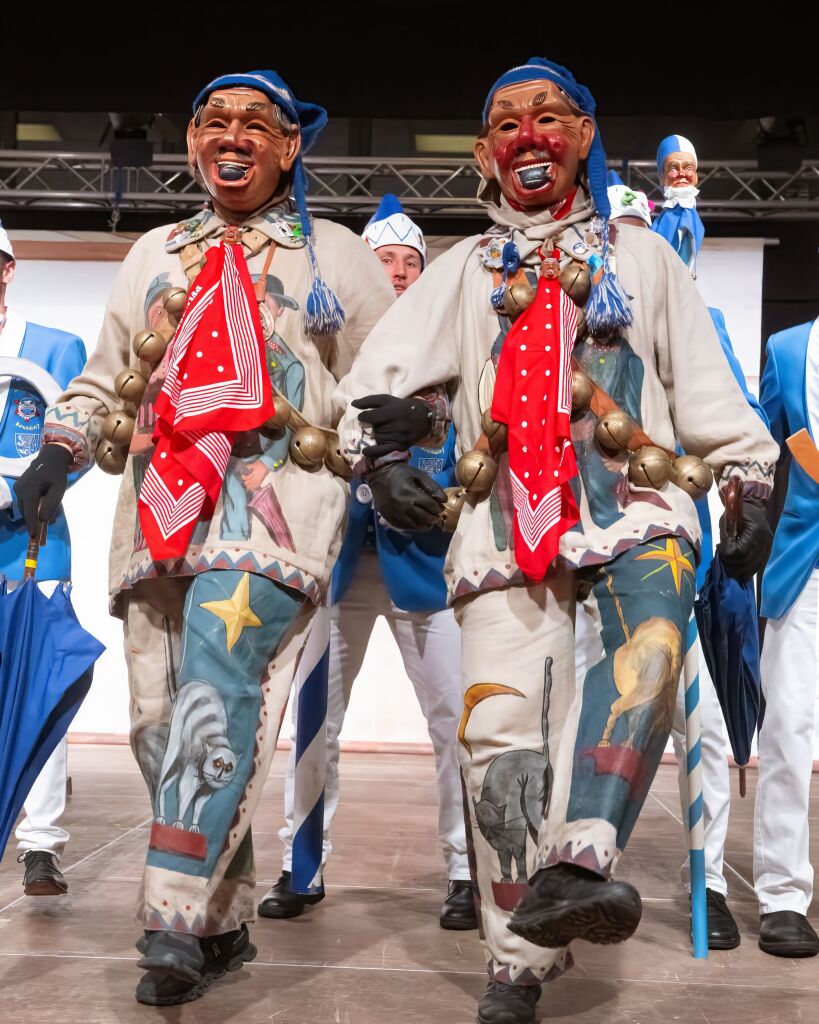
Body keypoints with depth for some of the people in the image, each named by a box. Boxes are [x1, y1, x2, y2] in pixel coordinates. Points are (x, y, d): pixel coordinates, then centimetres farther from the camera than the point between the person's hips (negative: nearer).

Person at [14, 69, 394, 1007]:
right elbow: (103, 378, 25)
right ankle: (224, 925, 11)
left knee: (217, 683, -25)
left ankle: (176, 919, -26)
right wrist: (58, 450, 8)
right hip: (163, 502, 4)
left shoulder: (336, 256, 15)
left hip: (275, 495, -4)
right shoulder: (155, 256, 24)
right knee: (159, 719, -1)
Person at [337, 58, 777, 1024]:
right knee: (500, 728, -11)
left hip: (633, 499, 0)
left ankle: (578, 861, -48)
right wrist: (378, 456, -3)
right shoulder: (463, 269, 24)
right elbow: (375, 371, 15)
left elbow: (704, 379, 18)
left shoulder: (640, 254, 23)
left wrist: (751, 485, 9)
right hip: (507, 512, 1)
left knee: (650, 643, -34)